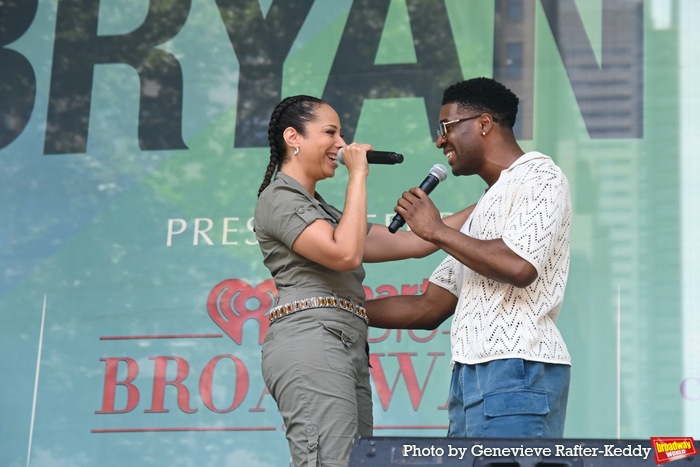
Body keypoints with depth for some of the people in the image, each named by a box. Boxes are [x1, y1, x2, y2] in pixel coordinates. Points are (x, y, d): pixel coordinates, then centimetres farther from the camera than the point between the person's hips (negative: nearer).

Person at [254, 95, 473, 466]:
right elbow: (345, 253, -15)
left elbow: (410, 243, 24)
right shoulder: (279, 199, 0)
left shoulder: (322, 211, 28)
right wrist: (358, 176, -5)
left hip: (348, 350, 9)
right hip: (310, 343, -9)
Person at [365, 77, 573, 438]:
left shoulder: (539, 177, 2)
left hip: (517, 371, -9)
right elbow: (429, 307, 27)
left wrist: (437, 231, -5)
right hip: (472, 376, 9)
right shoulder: (486, 206, 28)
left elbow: (519, 266, -17)